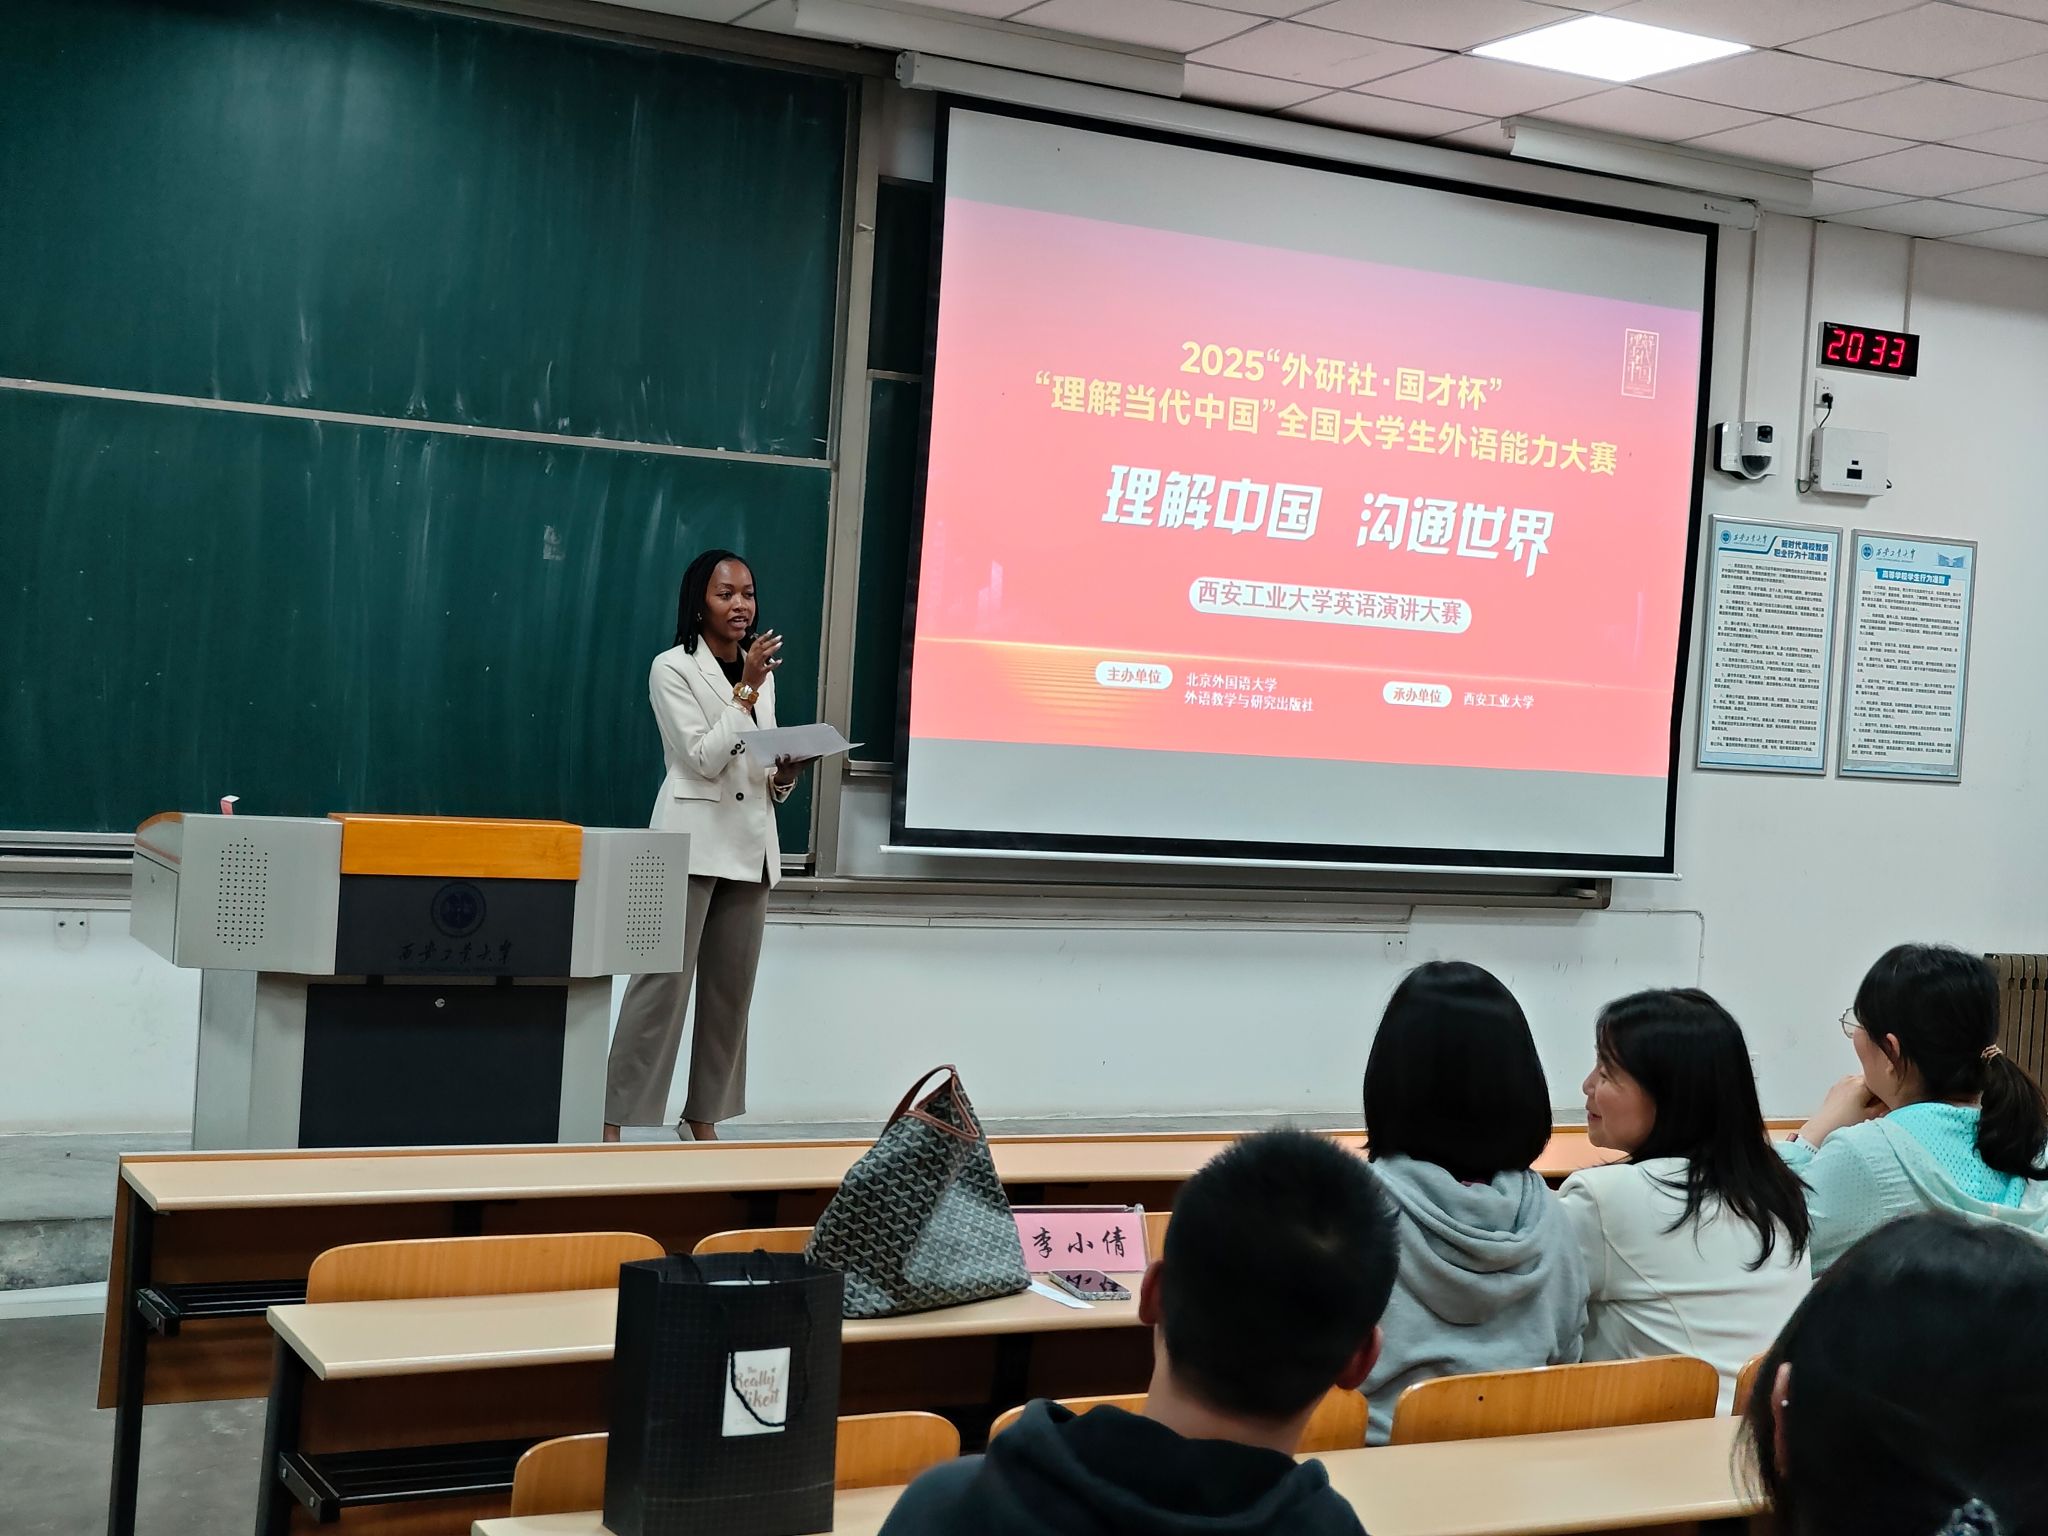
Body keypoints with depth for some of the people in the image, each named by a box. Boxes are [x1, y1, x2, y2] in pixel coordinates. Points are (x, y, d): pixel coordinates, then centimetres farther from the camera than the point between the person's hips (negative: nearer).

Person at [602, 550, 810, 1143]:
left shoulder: (762, 673, 15)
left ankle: (704, 1119, 13)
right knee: (663, 984, -10)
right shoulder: (673, 668, -3)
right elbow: (703, 758, -12)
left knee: (730, 989, 6)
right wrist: (746, 690, -15)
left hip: (750, 848, 6)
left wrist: (786, 773, -2)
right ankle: (614, 1122, -7)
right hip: (693, 841, -6)